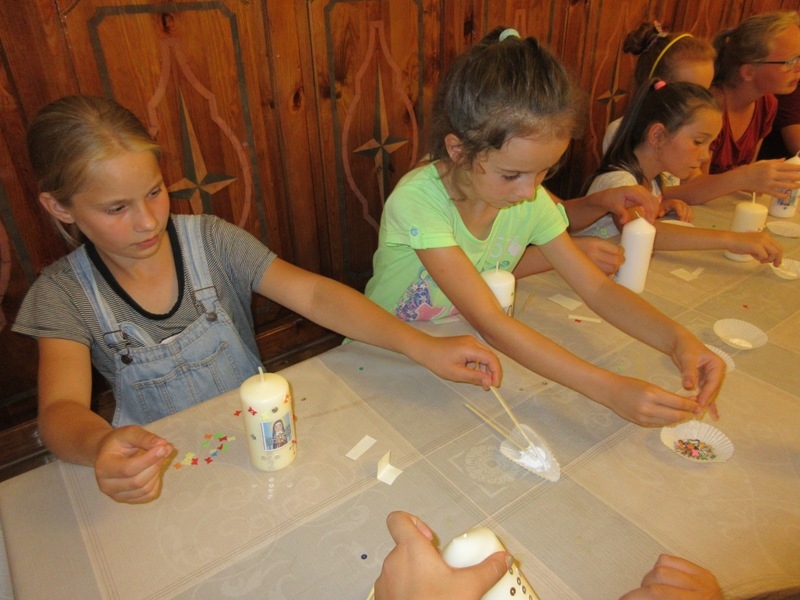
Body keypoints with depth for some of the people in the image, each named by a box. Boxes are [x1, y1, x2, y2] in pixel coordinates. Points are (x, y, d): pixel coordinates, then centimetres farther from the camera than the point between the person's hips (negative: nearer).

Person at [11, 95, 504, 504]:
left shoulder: (210, 241, -9)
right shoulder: (65, 293, -9)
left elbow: (311, 293, -19)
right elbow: (60, 410, -21)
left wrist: (422, 346, -33)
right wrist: (100, 445, -48)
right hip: (160, 463, 0)